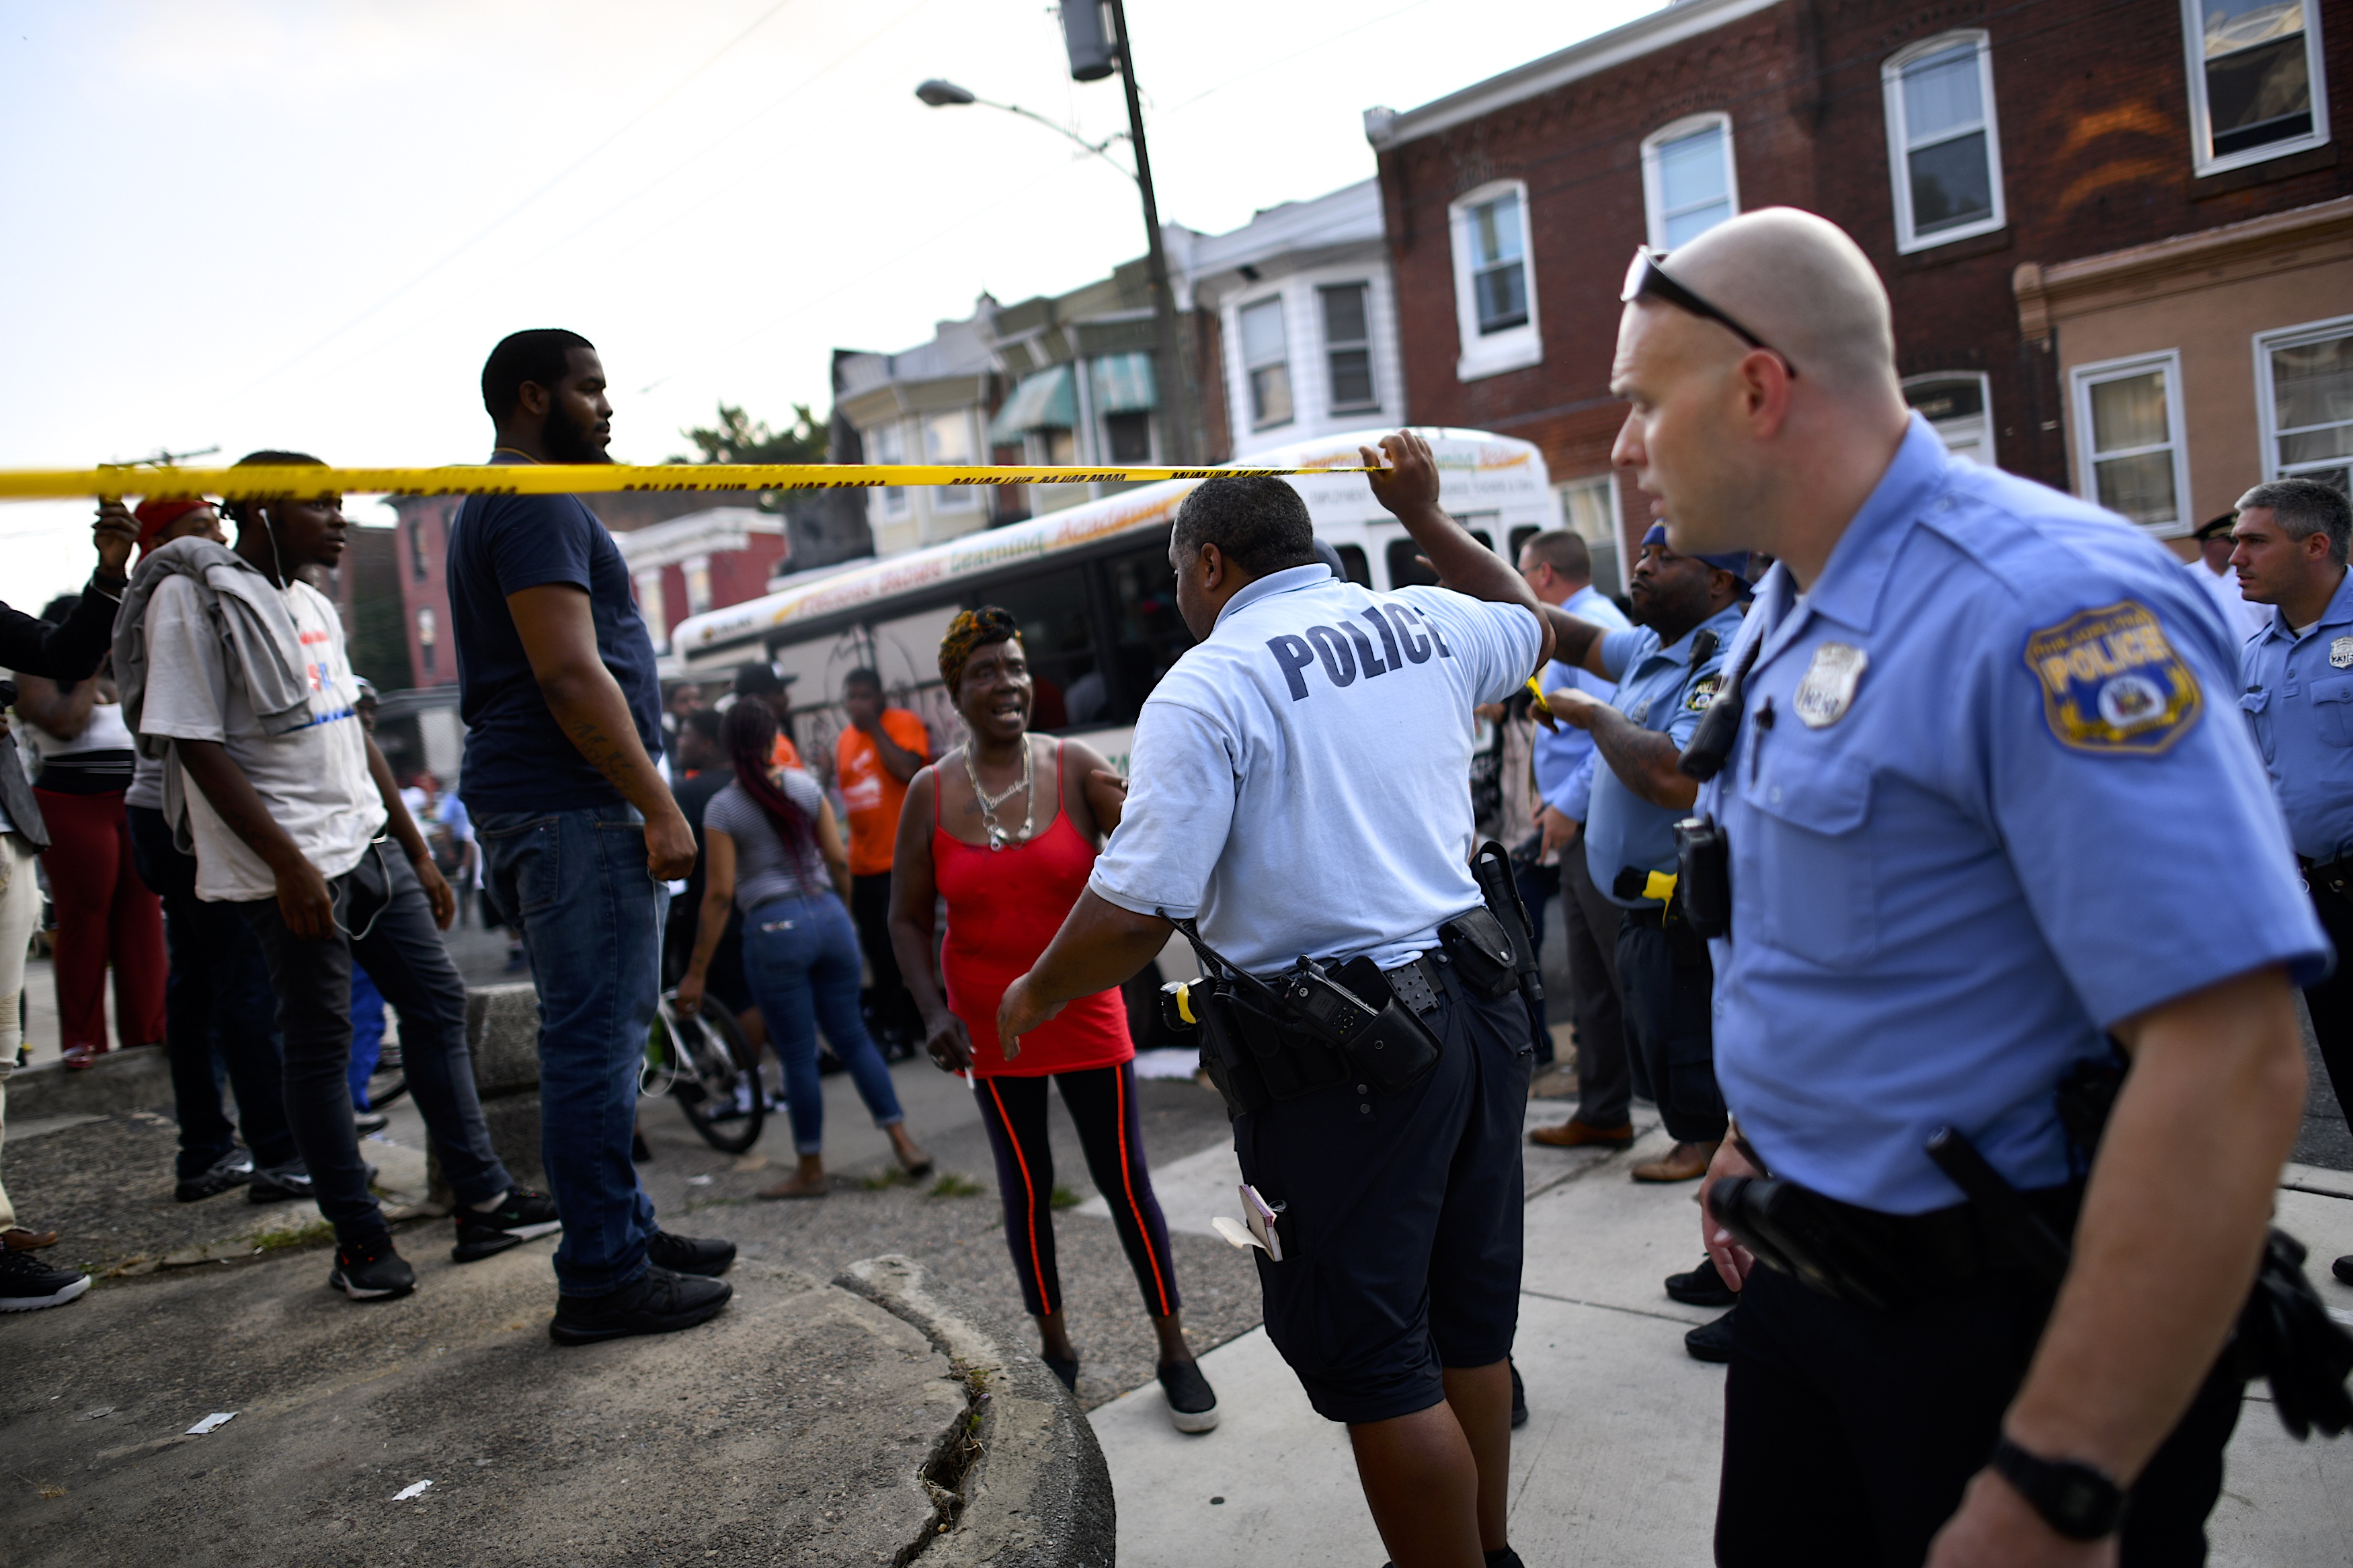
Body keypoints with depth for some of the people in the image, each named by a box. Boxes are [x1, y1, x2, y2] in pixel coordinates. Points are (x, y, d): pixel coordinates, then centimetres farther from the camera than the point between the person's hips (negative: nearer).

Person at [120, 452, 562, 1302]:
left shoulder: (314, 605, 17)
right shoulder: (193, 598, -8)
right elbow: (194, 744, -14)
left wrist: (417, 850, 17)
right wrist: (286, 863, -20)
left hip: (368, 846, 8)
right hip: (292, 867, -8)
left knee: (437, 1004, 7)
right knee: (319, 1046, 0)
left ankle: (484, 1201, 15)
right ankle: (359, 1241, 12)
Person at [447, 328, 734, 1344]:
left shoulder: (495, 507, 23)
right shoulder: (538, 506, -11)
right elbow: (570, 673, -21)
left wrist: (639, 800, 24)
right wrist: (659, 806, -19)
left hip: (530, 805, 11)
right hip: (574, 810, -11)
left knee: (594, 1035, 15)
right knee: (595, 1042, -6)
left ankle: (623, 1231, 26)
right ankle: (603, 1280, 1)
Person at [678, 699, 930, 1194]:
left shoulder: (723, 807, -5)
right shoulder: (805, 786, 5)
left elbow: (719, 893, -8)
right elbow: (839, 861, 5)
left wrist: (696, 973, -3)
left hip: (774, 929, -4)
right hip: (828, 915, 4)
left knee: (798, 1055, 5)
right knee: (852, 1036, 13)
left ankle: (811, 1171, 16)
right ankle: (904, 1142, 11)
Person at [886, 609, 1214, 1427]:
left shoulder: (1076, 768, -7)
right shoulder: (931, 792, -4)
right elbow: (908, 917, 2)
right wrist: (935, 1012, -8)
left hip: (1086, 1015, -1)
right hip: (991, 1028, 1)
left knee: (1125, 1181, 3)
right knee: (1025, 1188, 12)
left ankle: (1175, 1352, 19)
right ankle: (1054, 1345, 31)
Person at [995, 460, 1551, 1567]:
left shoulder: (1207, 686, -12)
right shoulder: (1424, 623, 7)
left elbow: (1136, 913, -17)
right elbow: (1531, 627, 32)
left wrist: (1033, 996, 1)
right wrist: (1425, 517, 39)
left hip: (1338, 1053, -7)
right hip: (1478, 1000, 8)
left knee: (1370, 1360, 7)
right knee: (1468, 1321, 22)